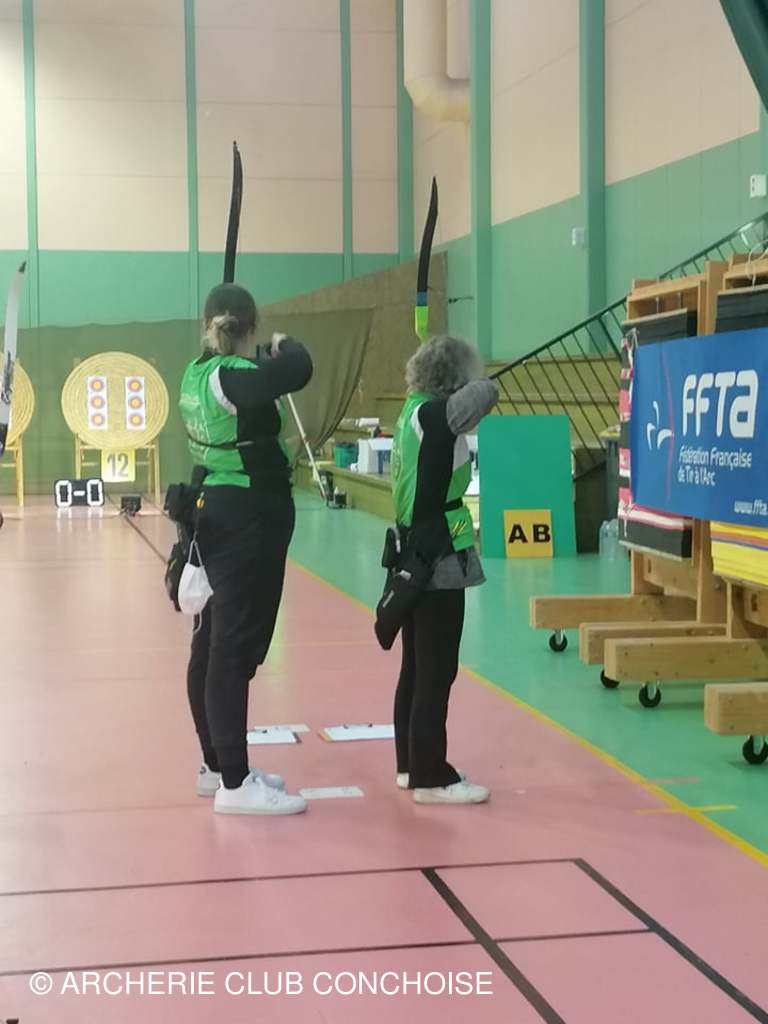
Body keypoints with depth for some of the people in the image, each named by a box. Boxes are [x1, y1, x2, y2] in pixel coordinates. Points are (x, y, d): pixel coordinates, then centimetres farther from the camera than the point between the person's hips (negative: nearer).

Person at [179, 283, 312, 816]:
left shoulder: (199, 373, 5)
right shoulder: (232, 378, -21)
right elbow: (297, 371, -36)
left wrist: (266, 356, 18)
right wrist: (286, 346, -17)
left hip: (218, 514, 10)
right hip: (249, 519, -10)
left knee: (213, 643, 15)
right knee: (236, 648, -9)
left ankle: (218, 765, 27)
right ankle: (234, 784, -6)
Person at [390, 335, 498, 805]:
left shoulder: (415, 412, 9)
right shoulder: (431, 415, -18)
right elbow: (485, 393, -30)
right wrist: (474, 384, -7)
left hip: (419, 555, 10)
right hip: (439, 562, -10)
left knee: (417, 667, 16)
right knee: (437, 672, -4)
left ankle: (412, 764, 26)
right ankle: (431, 778, 1)